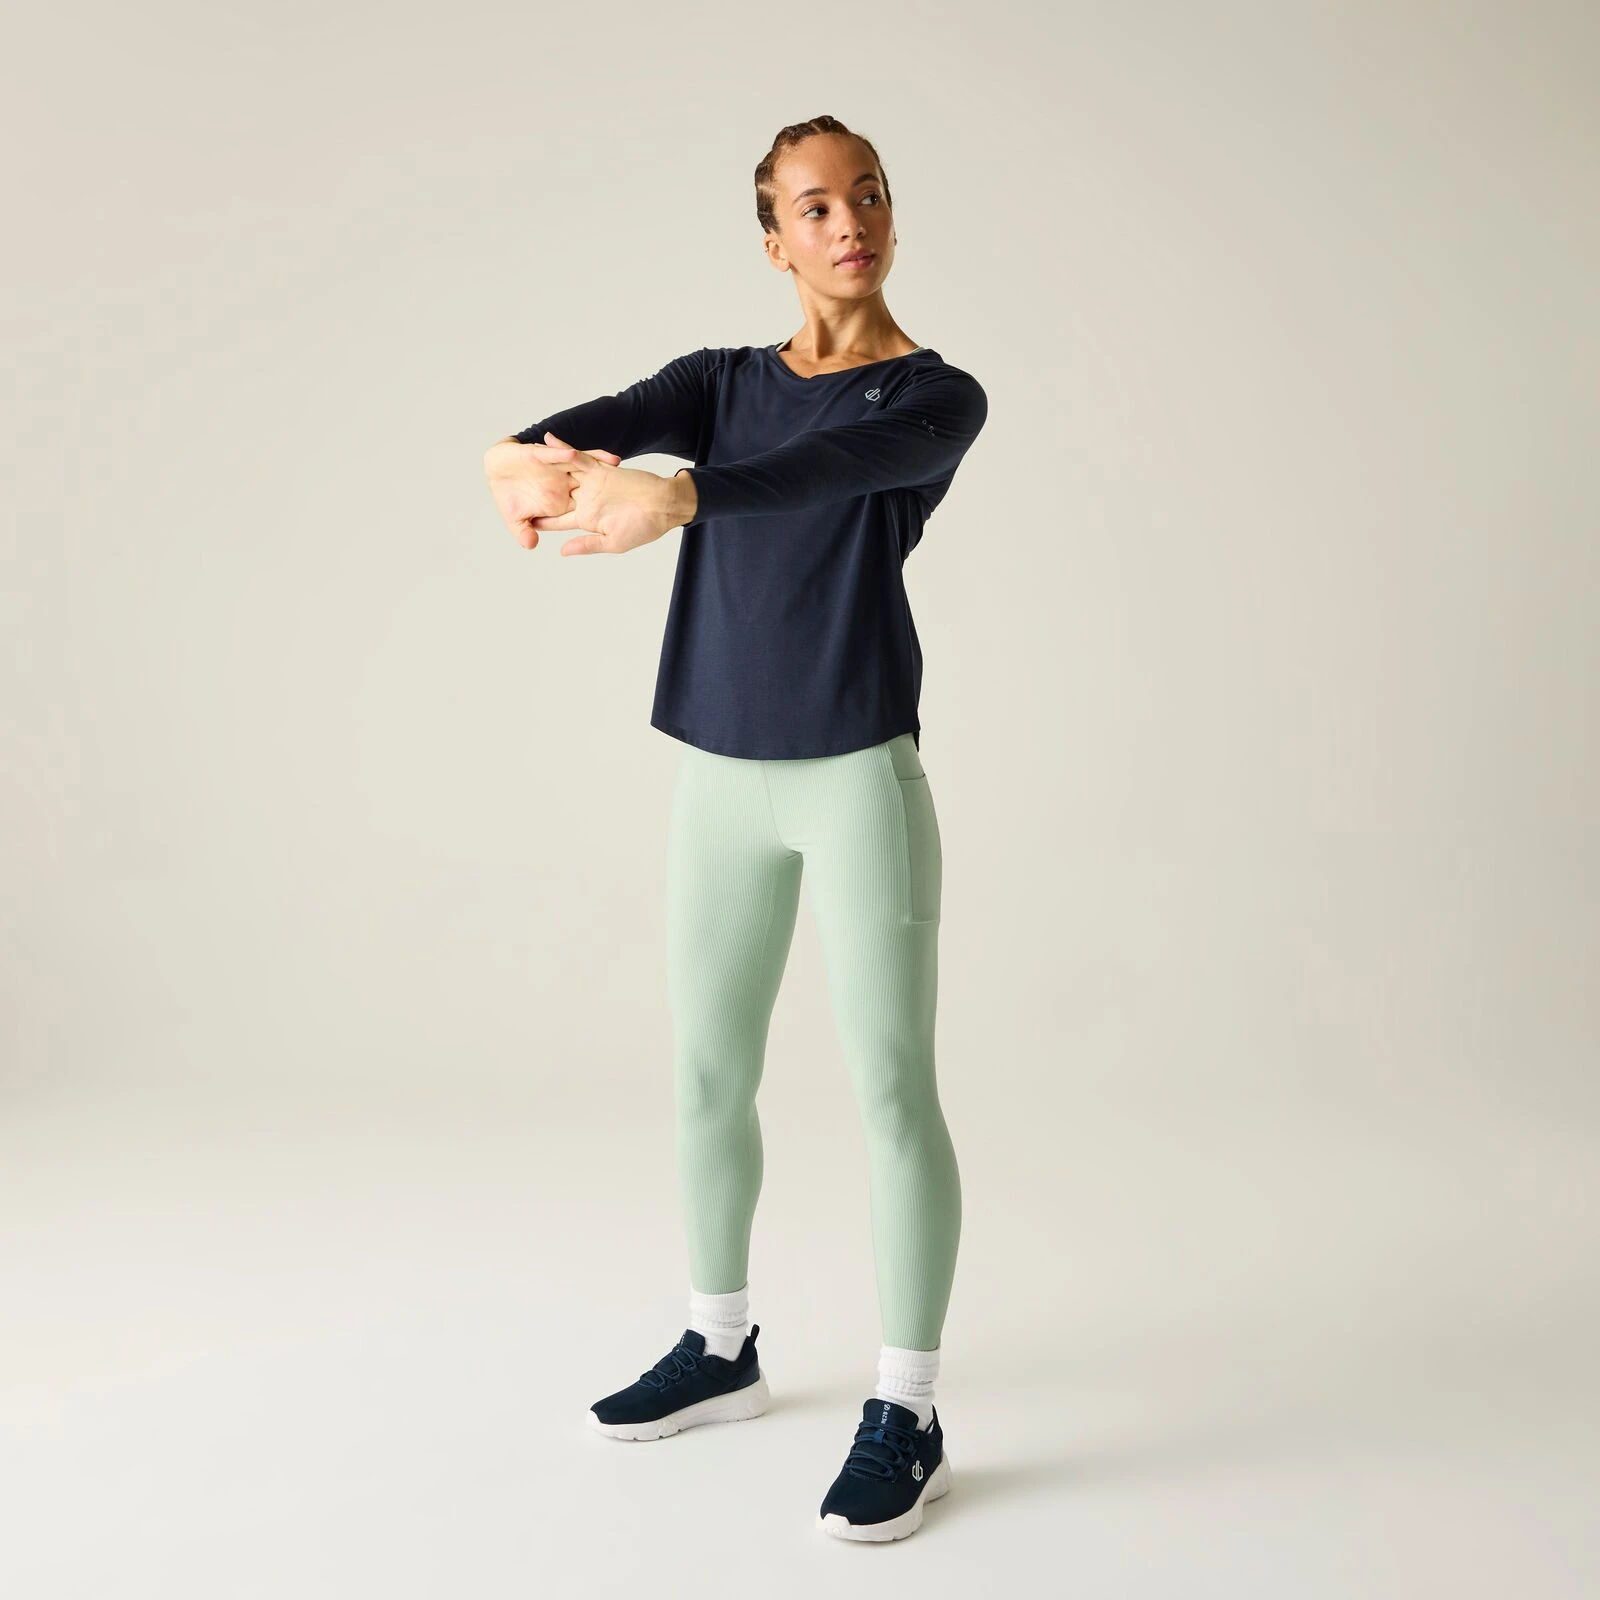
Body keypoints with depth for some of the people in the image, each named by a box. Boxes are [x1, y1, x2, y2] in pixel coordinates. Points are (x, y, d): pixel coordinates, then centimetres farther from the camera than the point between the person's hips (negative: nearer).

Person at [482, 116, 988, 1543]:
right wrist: (528, 458, -34)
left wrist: (674, 495, -42)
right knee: (708, 1077, 12)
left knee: (892, 1087, -3)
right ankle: (721, 1347, 29)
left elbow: (833, 464, -24)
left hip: (860, 774, -5)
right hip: (720, 777, 5)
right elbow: (619, 419, -11)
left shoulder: (937, 395, -2)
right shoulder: (725, 380, 10)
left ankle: (908, 1411, 7)